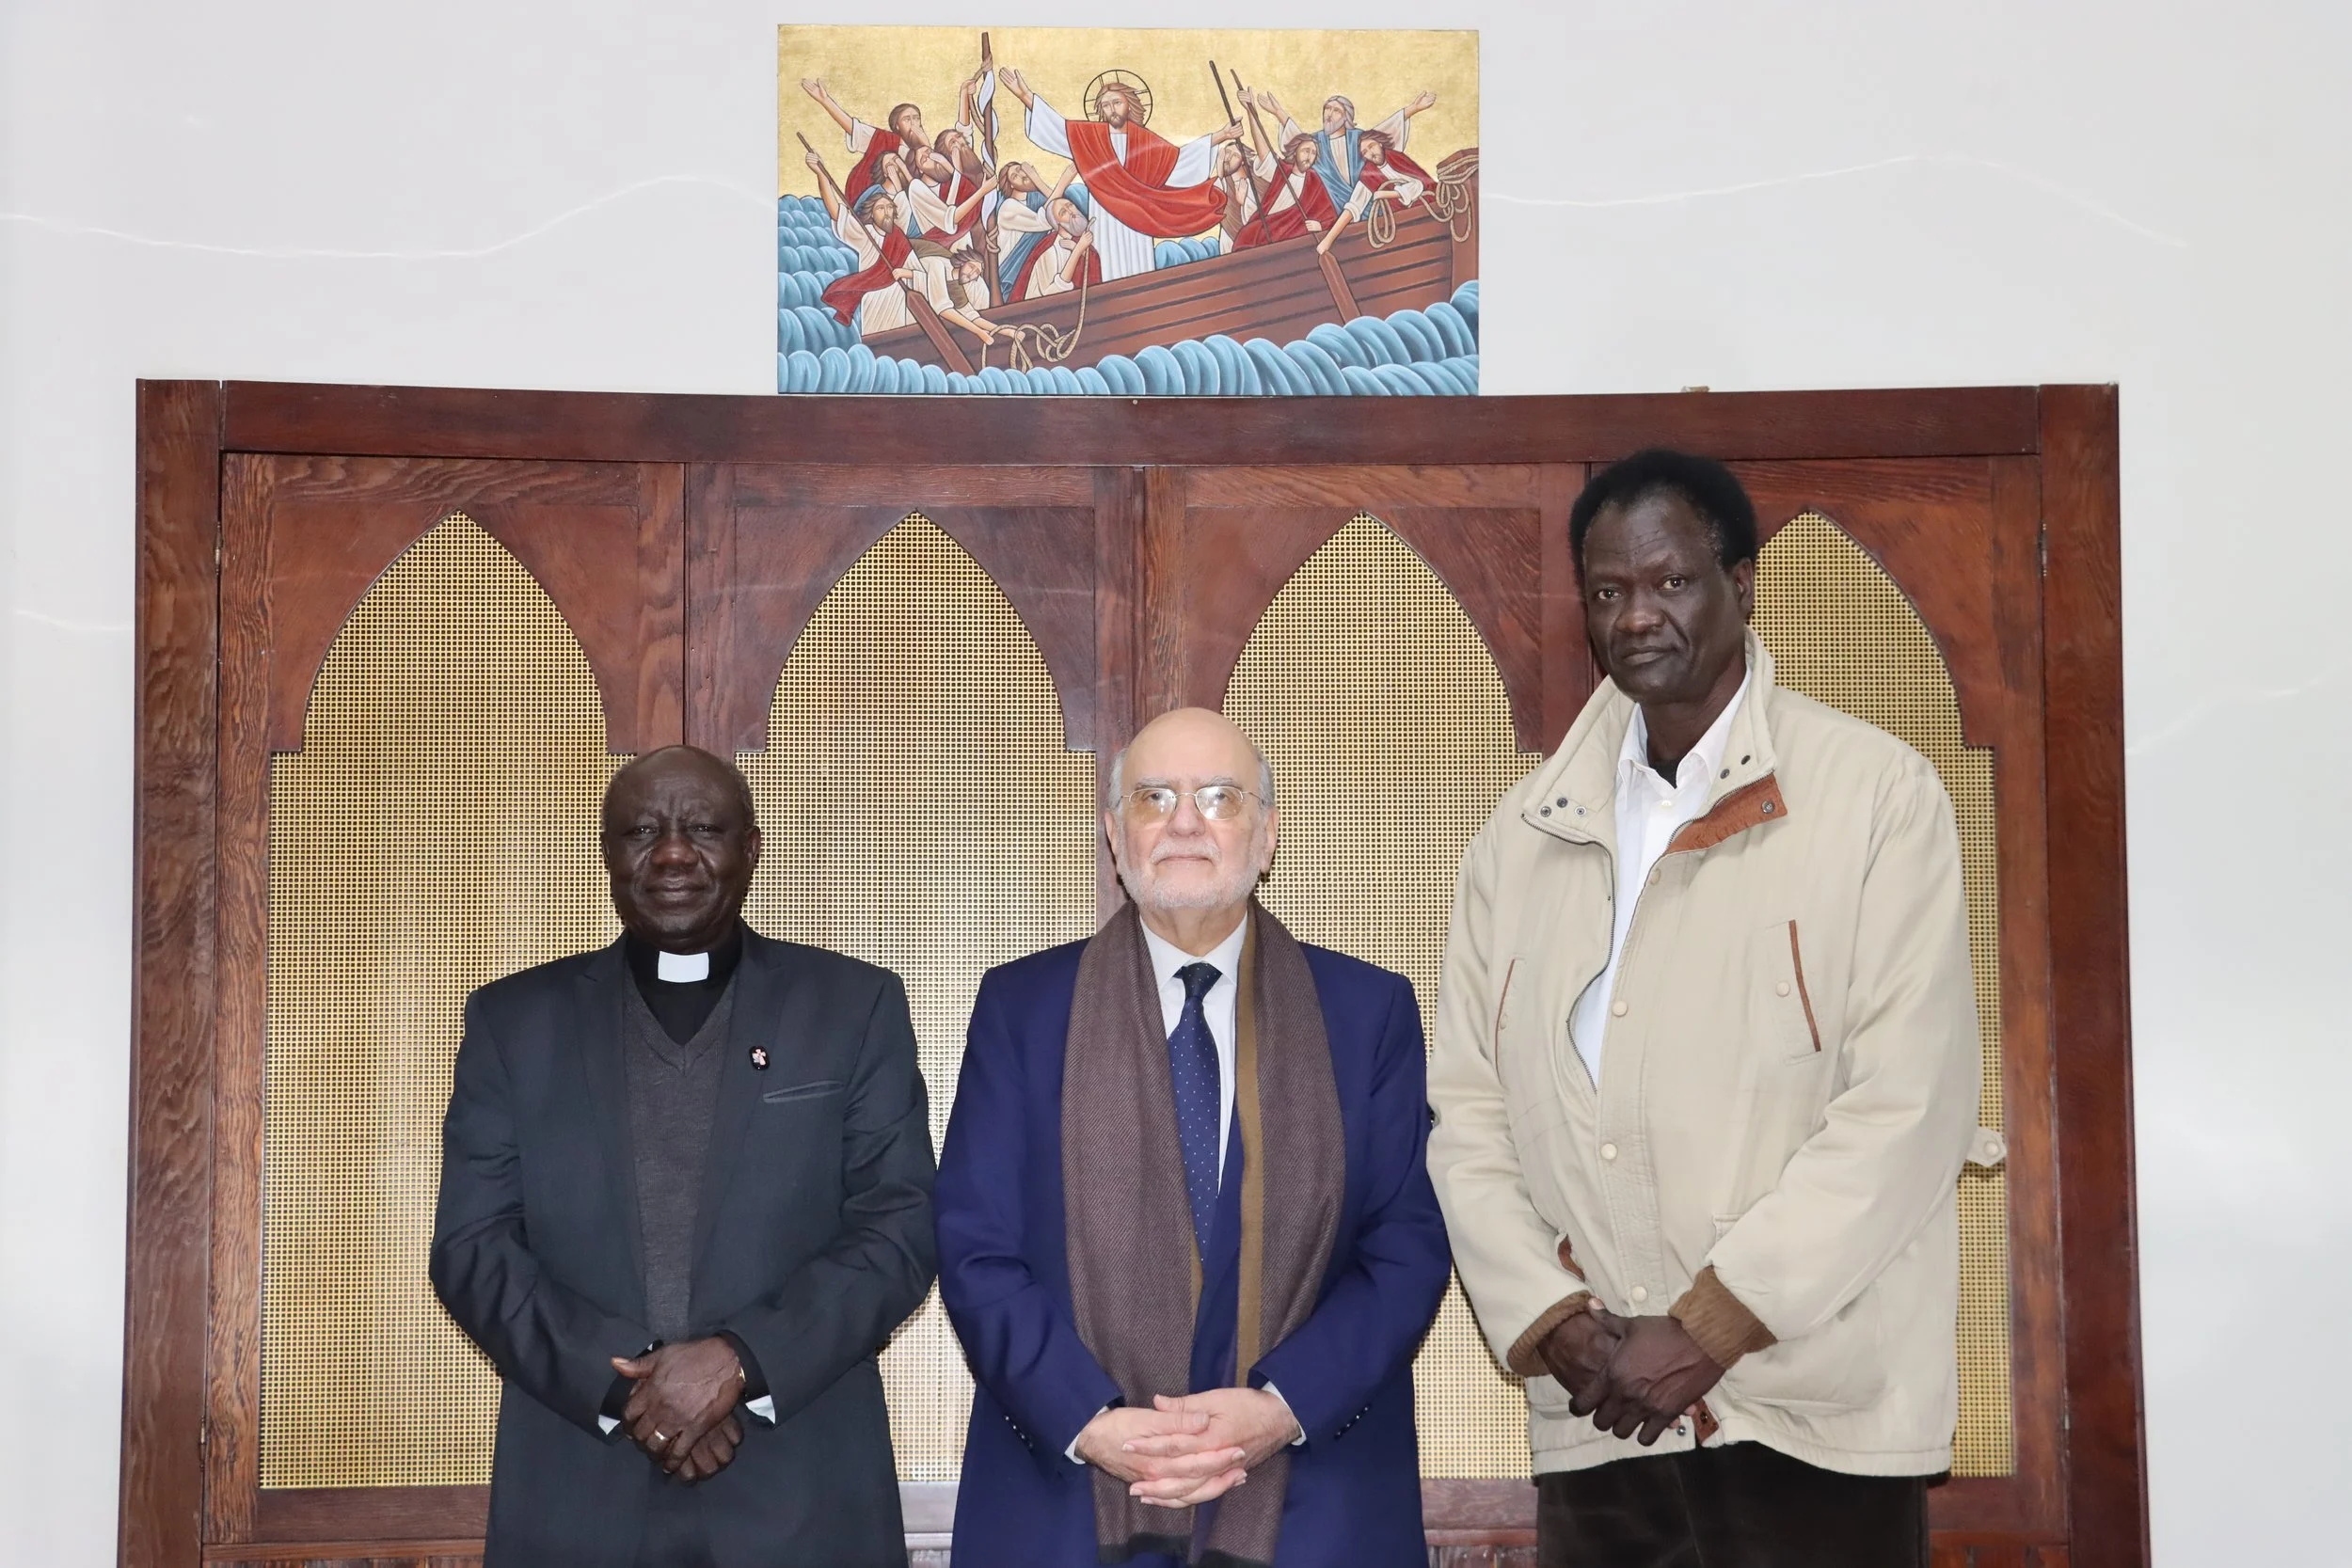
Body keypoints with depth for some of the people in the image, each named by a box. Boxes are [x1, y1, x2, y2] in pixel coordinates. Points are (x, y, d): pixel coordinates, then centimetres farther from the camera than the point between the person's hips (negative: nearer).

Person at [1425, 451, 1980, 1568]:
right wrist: (1551, 1322, -8)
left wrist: (1706, 1328, -13)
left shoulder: (1878, 795, -4)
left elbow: (1909, 1104, -11)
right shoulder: (1522, 835, 8)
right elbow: (1467, 1112, 6)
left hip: (1817, 1417, -3)